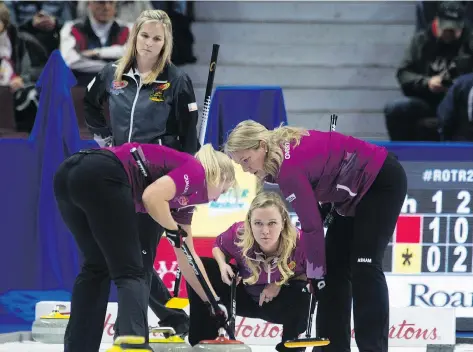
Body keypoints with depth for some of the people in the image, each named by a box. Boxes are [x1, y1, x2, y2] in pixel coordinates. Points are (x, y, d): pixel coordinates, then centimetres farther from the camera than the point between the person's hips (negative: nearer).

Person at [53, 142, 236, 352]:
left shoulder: (183, 198, 34)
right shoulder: (196, 171, 10)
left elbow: (187, 258, 40)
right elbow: (152, 196, -10)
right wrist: (174, 231, 6)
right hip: (101, 177, -9)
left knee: (96, 268, 23)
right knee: (131, 273, -3)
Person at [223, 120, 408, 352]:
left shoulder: (289, 167, -29)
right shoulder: (282, 151, -3)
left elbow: (311, 225, -25)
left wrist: (315, 275, -16)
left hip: (382, 181, -10)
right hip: (355, 191, 10)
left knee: (363, 265, -16)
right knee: (334, 266, 7)